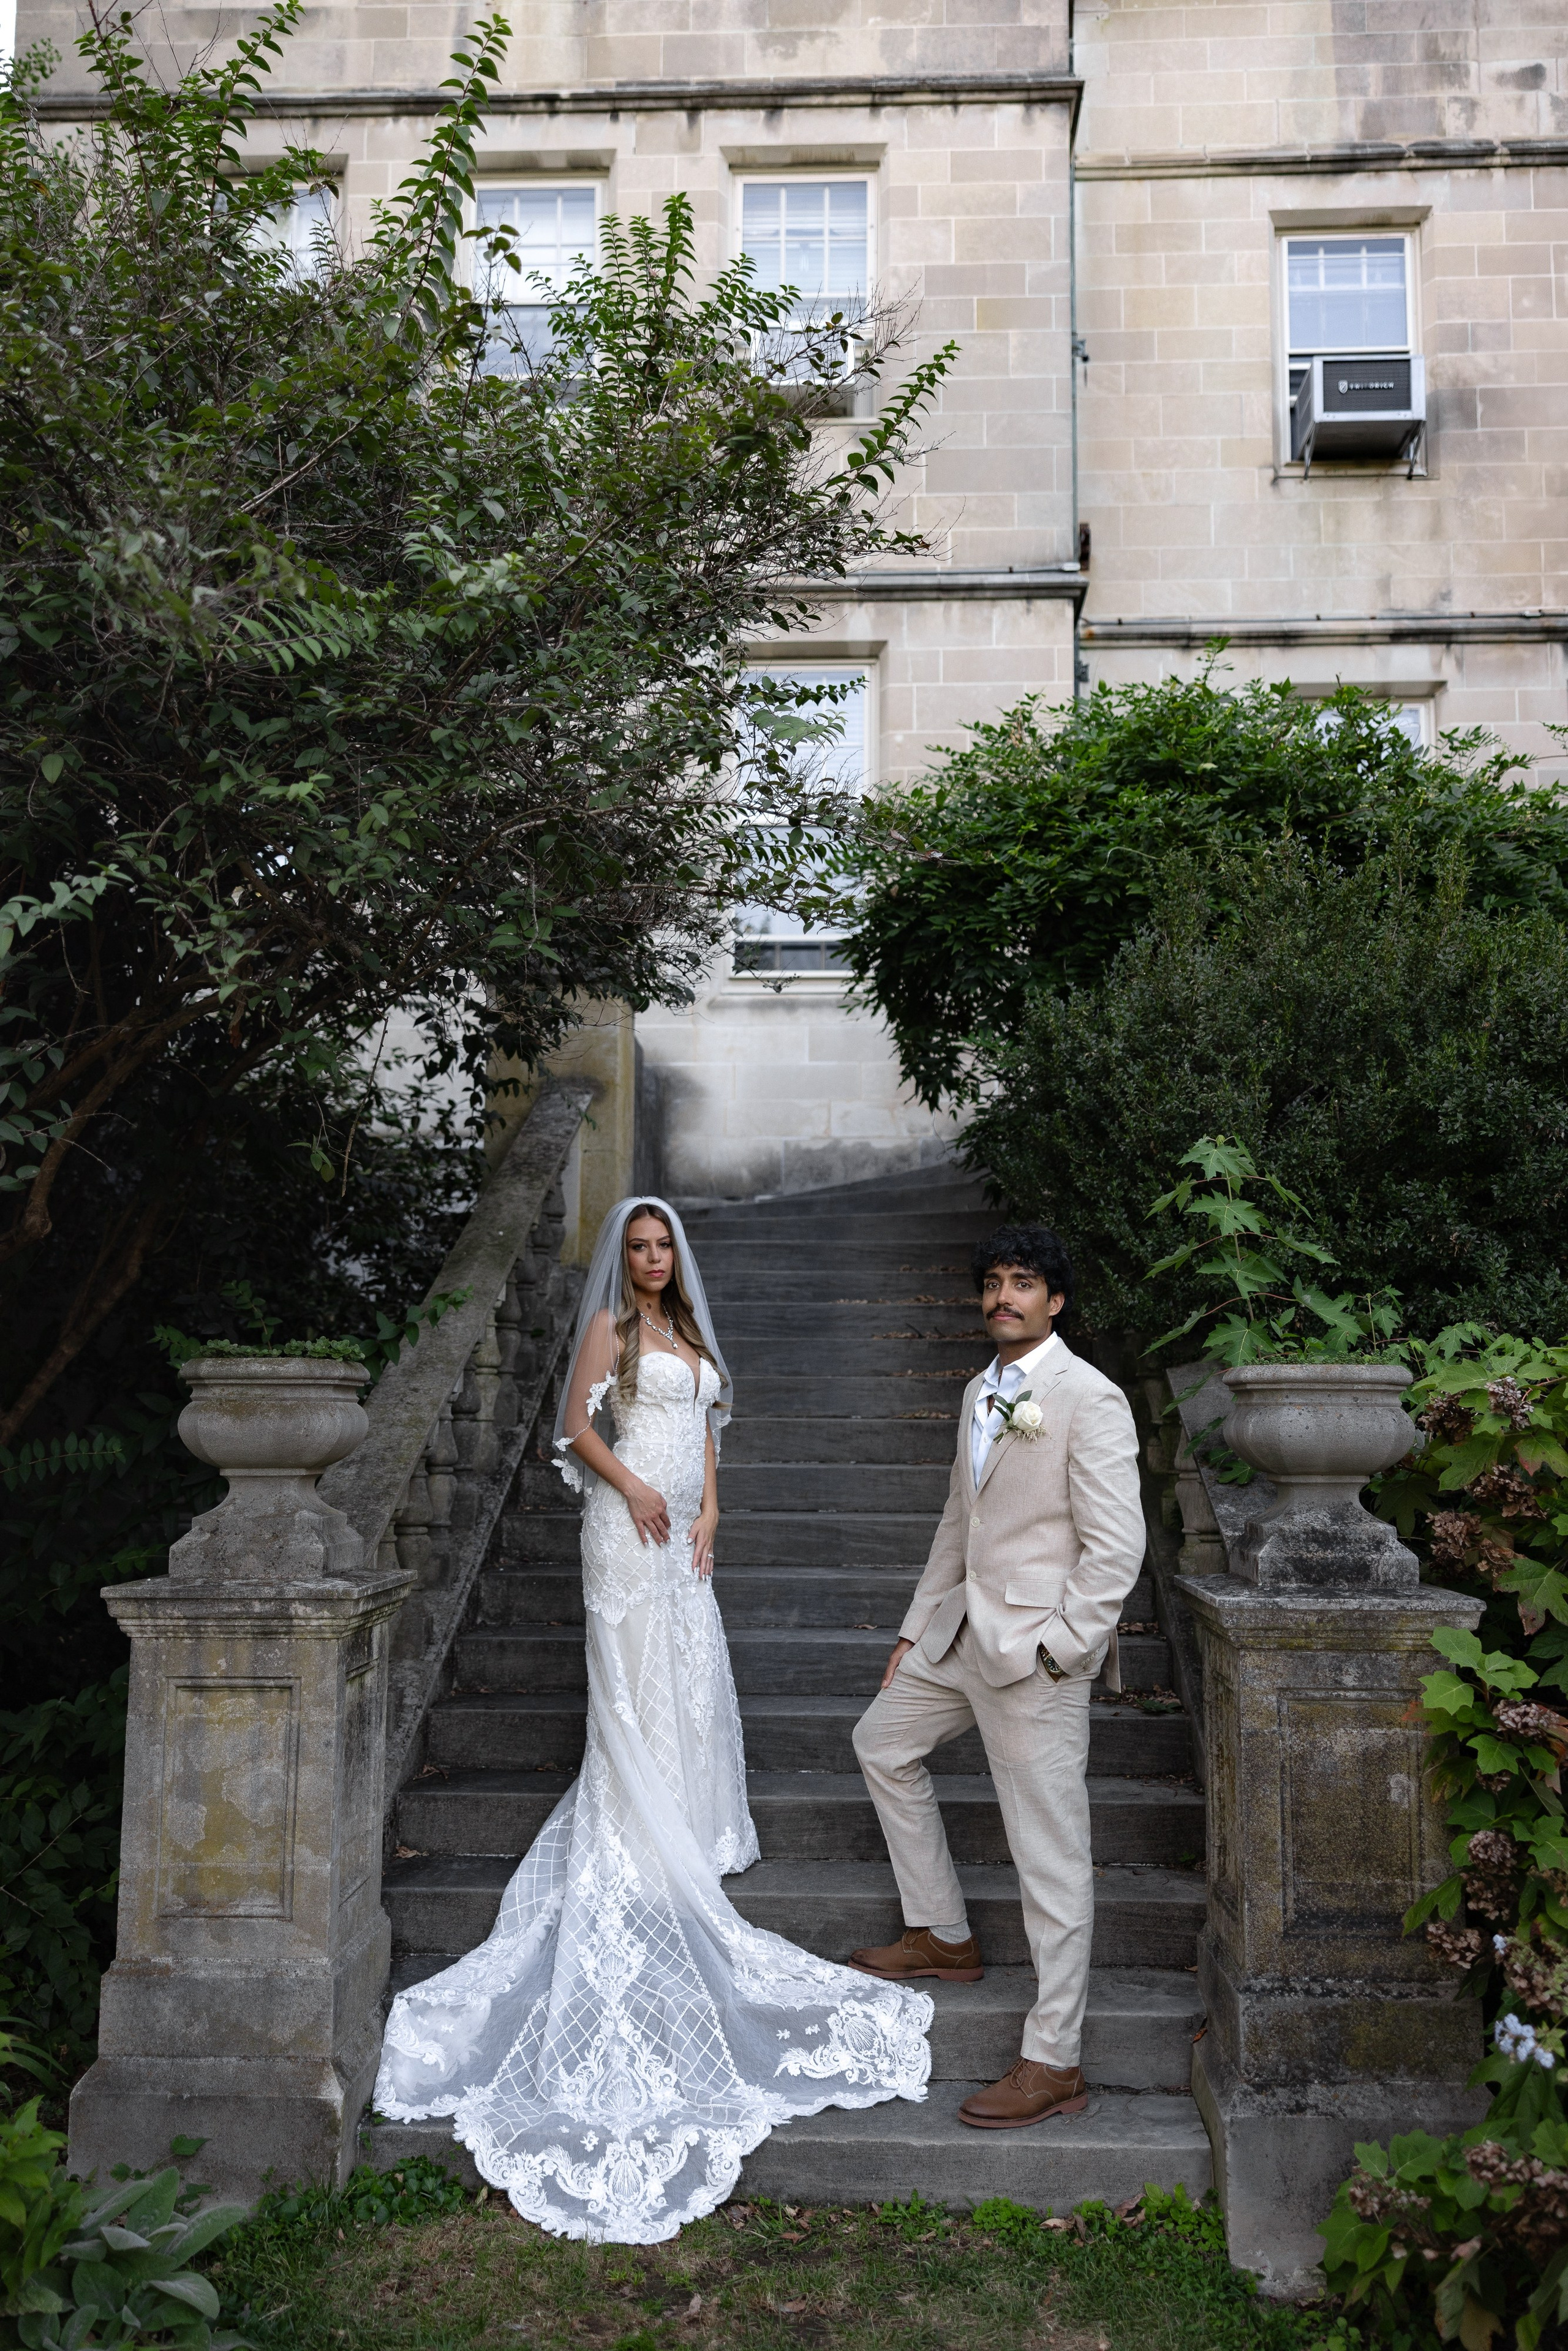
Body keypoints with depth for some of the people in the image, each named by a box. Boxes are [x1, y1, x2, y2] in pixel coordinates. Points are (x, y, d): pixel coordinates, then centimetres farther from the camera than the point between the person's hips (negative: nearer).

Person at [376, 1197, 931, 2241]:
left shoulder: (691, 1332, 17)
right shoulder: (610, 1326, -4)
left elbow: (707, 1431, 16)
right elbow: (576, 1423, -9)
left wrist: (709, 1510, 5)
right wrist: (632, 1486, -17)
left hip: (684, 1528, 7)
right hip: (630, 1523, -7)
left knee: (690, 1677, 11)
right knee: (637, 1682, -4)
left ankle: (680, 1832, 24)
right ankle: (639, 1857, 4)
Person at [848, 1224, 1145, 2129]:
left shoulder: (1089, 1399, -15)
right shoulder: (982, 1393, 12)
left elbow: (1116, 1547, -18)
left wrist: (1057, 1649, -19)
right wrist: (916, 1629, 18)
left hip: (1037, 1649, -9)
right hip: (964, 1632, 9)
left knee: (1051, 1857, -2)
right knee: (884, 1741, 22)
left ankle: (1054, 2063, 9)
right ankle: (945, 1936, 35)